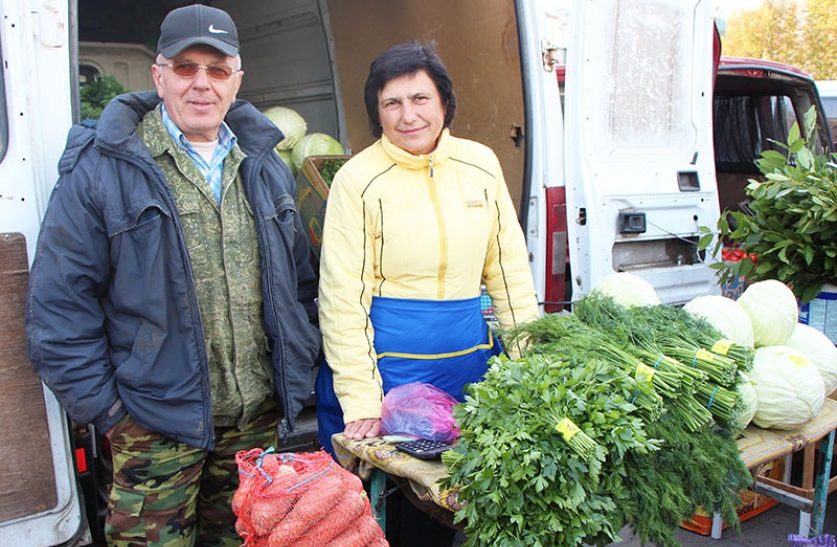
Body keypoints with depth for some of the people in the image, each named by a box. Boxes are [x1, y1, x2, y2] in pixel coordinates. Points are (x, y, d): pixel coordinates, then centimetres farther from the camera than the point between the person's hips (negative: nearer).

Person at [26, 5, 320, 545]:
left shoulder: (265, 167, 8)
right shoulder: (101, 167, -8)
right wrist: (103, 405, -9)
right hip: (155, 425, -4)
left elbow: (299, 280, 13)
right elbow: (59, 302, -8)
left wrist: (297, 372, 9)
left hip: (259, 418, 5)